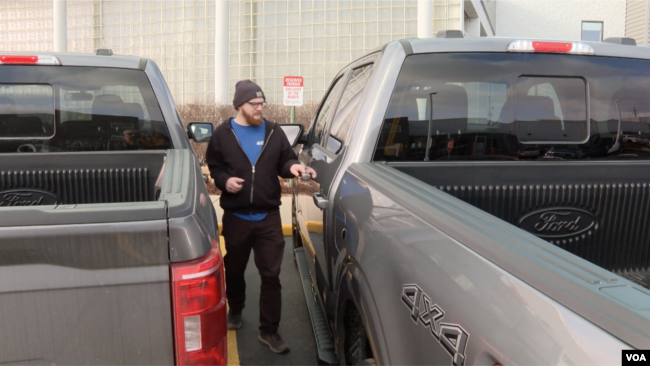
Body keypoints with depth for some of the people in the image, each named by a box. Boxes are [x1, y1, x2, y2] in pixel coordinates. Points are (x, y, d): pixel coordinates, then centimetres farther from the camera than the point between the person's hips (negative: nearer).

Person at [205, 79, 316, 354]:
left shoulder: (274, 133, 3)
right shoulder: (223, 134, -1)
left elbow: (284, 161, 8)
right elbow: (213, 167, 5)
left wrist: (293, 167, -14)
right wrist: (225, 181, -14)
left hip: (269, 216, 0)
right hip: (235, 216, 0)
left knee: (271, 275, 0)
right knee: (234, 270, 18)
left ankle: (269, 331, 12)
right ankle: (235, 310, 45)